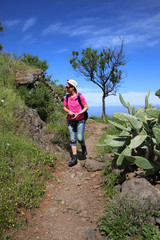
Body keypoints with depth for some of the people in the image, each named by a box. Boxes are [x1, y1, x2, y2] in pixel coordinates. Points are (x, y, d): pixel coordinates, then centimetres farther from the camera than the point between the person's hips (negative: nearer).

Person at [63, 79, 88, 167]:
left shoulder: (80, 96, -10)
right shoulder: (66, 97, 3)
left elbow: (86, 107, -5)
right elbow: (64, 107, 12)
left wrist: (78, 114, -17)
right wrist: (69, 111, -10)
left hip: (80, 120, -4)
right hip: (70, 121, 4)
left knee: (80, 138, -12)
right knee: (72, 139, 2)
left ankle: (83, 146, 23)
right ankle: (74, 158, 9)